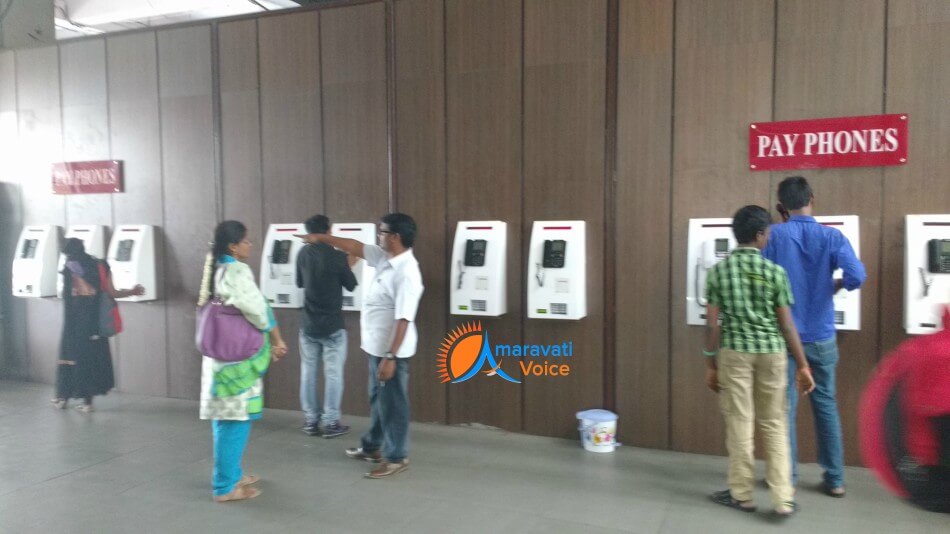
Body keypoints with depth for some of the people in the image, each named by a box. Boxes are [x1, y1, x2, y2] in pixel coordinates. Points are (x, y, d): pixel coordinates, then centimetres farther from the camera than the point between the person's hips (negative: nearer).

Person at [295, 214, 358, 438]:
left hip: (309, 325, 4)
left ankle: (310, 421, 17)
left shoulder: (303, 254, -1)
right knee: (333, 374, 3)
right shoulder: (337, 257, -13)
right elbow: (351, 285, -2)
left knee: (308, 372, 11)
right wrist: (348, 266, 15)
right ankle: (331, 423, 6)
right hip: (333, 326, -4)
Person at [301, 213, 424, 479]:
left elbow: (403, 320, -27)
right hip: (377, 347, 10)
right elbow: (354, 247, 15)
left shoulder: (406, 274, -25)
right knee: (378, 399, 22)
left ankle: (396, 458, 18)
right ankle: (372, 447, 38)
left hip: (392, 350, -9)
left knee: (392, 403, 4)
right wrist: (320, 238, 18)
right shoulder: (385, 258, 3)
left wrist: (391, 357, -27)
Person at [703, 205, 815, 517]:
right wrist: (803, 366, 4)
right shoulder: (775, 272, -4)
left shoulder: (719, 271, -4)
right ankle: (783, 498, 11)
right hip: (771, 352, 1)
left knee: (739, 423, 7)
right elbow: (786, 324, -3)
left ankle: (741, 494, 18)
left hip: (734, 353, -1)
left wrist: (711, 364, 5)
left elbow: (712, 324, -4)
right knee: (774, 424, 10)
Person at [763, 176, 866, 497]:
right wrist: (836, 285, 4)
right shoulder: (832, 236, -4)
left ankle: (786, 477, 15)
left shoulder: (774, 235, -7)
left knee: (784, 405, 7)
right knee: (826, 404, 13)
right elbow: (857, 277, -16)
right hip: (821, 337, 2)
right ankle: (835, 479, 20)